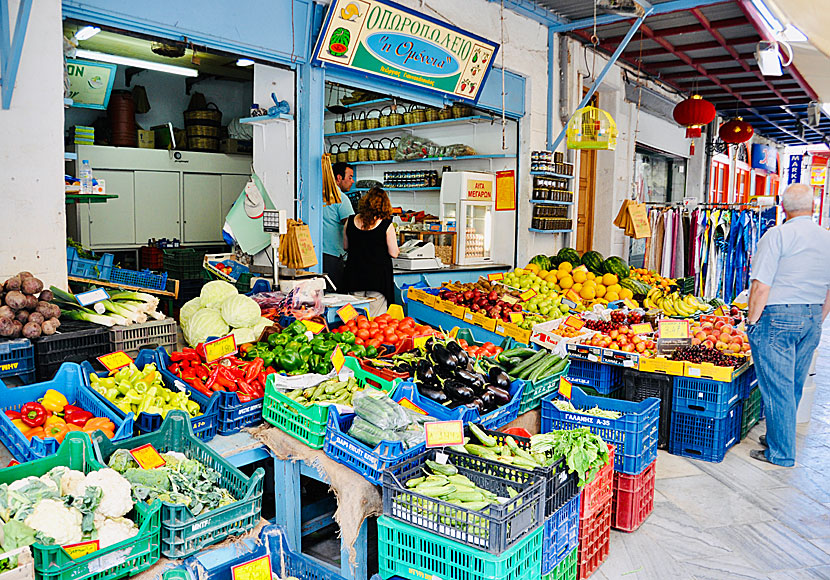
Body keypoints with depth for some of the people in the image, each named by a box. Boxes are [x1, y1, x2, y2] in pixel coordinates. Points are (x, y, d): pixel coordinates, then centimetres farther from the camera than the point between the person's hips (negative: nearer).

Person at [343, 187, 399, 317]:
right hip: (378, 276, -4)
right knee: (376, 319, 4)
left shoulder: (350, 222, -1)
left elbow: (346, 246, 12)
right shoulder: (387, 225, -12)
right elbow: (394, 253, -7)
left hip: (355, 275, 4)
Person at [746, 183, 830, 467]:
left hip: (778, 316, -6)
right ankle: (778, 436, 30)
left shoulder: (777, 235, -12)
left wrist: (752, 320, -6)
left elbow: (761, 286, -16)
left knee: (777, 386, 1)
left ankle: (780, 453, 10)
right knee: (794, 385, 16)